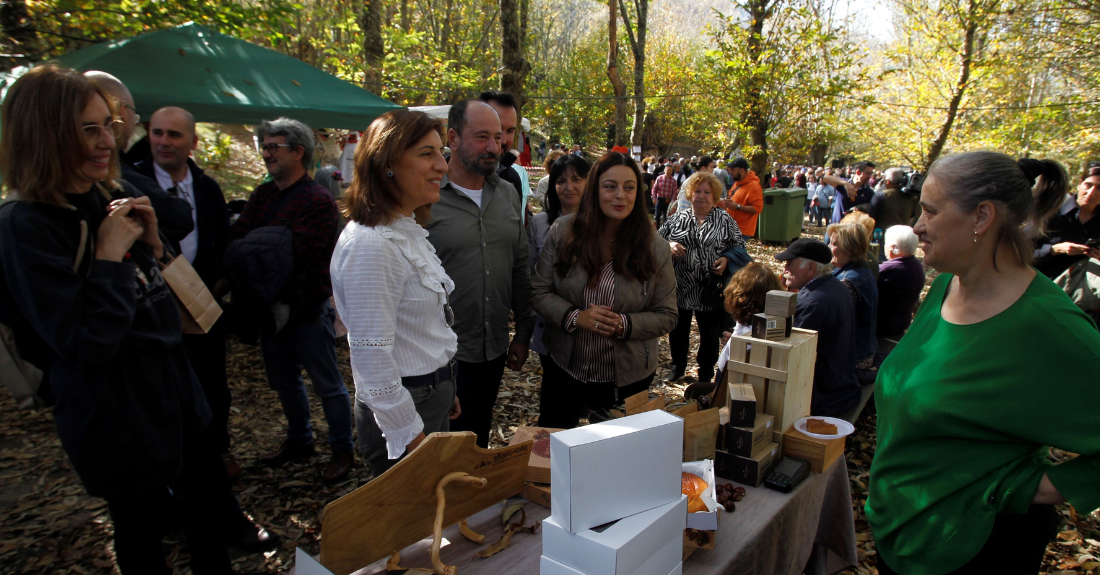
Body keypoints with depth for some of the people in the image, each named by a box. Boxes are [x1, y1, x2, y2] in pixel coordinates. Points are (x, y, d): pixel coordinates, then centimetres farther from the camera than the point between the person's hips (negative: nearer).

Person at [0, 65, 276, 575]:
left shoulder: (106, 198, 2)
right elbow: (86, 345, -25)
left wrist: (149, 241, -6)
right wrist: (110, 255, -24)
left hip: (169, 380, 7)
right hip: (115, 410, -7)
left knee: (205, 497, 23)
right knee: (143, 528, 16)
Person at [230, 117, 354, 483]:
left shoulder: (318, 200, -16)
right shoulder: (262, 196, 9)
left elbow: (294, 254, -25)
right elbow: (236, 237, -2)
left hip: (307, 311, -8)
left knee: (327, 384, 6)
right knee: (284, 382, 22)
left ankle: (343, 450, 23)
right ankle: (299, 442, 41)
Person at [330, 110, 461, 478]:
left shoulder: (408, 230, 8)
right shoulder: (370, 245, -24)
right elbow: (372, 354, -24)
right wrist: (410, 437, -19)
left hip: (432, 396, 9)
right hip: (402, 407, -9)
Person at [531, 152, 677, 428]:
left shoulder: (655, 249, -9)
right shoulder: (562, 232, -7)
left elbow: (667, 316, -6)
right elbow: (539, 291, -4)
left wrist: (624, 324, -23)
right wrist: (574, 317, -22)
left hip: (627, 379, -1)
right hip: (564, 370, 1)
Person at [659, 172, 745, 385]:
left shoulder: (725, 220, 1)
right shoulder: (678, 218, 4)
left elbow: (739, 247, 4)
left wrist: (726, 259, -14)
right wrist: (669, 245, -14)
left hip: (709, 289, -1)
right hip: (680, 287, 2)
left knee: (709, 334, 10)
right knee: (678, 330, 15)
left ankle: (706, 376, 28)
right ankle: (677, 367, 37)